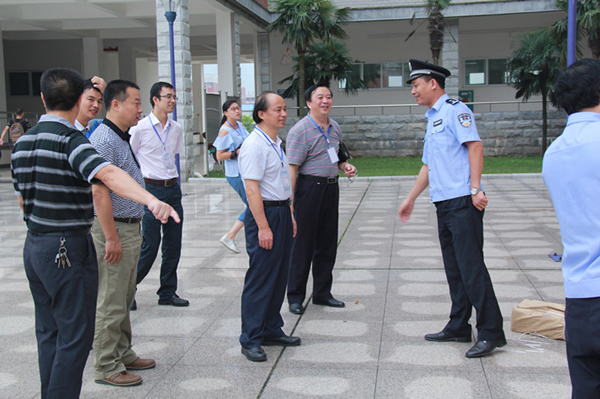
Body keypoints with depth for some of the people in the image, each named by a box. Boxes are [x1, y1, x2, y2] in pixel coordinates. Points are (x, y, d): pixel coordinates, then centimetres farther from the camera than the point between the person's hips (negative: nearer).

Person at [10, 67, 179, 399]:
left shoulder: (22, 142, 9)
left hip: (34, 245, 9)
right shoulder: (70, 140, -16)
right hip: (69, 247, -8)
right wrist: (151, 200, -50)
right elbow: (108, 175, -36)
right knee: (75, 336, -1)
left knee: (49, 332, 17)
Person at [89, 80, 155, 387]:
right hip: (114, 229, -10)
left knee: (124, 299, 18)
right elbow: (99, 191, -23)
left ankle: (123, 354, 30)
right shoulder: (103, 140, -17)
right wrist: (112, 238, -24)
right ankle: (107, 368, 9)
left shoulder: (124, 139, 14)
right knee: (110, 303, -1)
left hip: (131, 228, 10)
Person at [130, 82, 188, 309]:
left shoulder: (176, 129, 10)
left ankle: (168, 292, 22)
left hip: (173, 189, 6)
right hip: (151, 189, -6)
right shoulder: (140, 128, -7)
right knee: (149, 246, -5)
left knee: (173, 245, 9)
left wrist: (173, 180, 15)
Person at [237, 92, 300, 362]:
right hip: (265, 214, -10)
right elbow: (252, 189, -20)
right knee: (260, 279, -4)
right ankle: (250, 340, 6)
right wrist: (263, 227, -23)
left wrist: (290, 216, 20)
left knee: (278, 276, 15)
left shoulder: (276, 143, 15)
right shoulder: (254, 145, -15)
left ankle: (272, 330, 27)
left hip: (282, 212, 10)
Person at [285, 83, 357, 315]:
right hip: (309, 187, -7)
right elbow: (292, 167, -16)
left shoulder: (335, 128, 12)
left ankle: (322, 293, 25)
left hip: (331, 187, 7)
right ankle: (295, 297, 11)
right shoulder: (300, 131, -12)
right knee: (303, 244, -1)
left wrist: (345, 167, 4)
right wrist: (289, 201, -21)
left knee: (327, 243, 12)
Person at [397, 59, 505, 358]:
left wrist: (475, 189, -23)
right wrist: (410, 198, 30)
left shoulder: (454, 110, -5)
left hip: (463, 202, -9)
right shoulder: (432, 119, 24)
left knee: (471, 266, -9)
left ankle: (490, 332, -3)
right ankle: (458, 327, 20)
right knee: (453, 268, 12)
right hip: (444, 204, 9)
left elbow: (475, 146, -16)